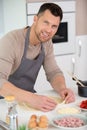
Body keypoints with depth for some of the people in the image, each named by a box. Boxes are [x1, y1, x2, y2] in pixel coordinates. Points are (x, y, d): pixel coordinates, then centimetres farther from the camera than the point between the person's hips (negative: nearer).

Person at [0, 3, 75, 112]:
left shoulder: (47, 42, -2)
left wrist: (62, 88, -19)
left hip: (28, 97, 7)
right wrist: (31, 98, -46)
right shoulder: (11, 40, -25)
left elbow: (53, 72, 3)